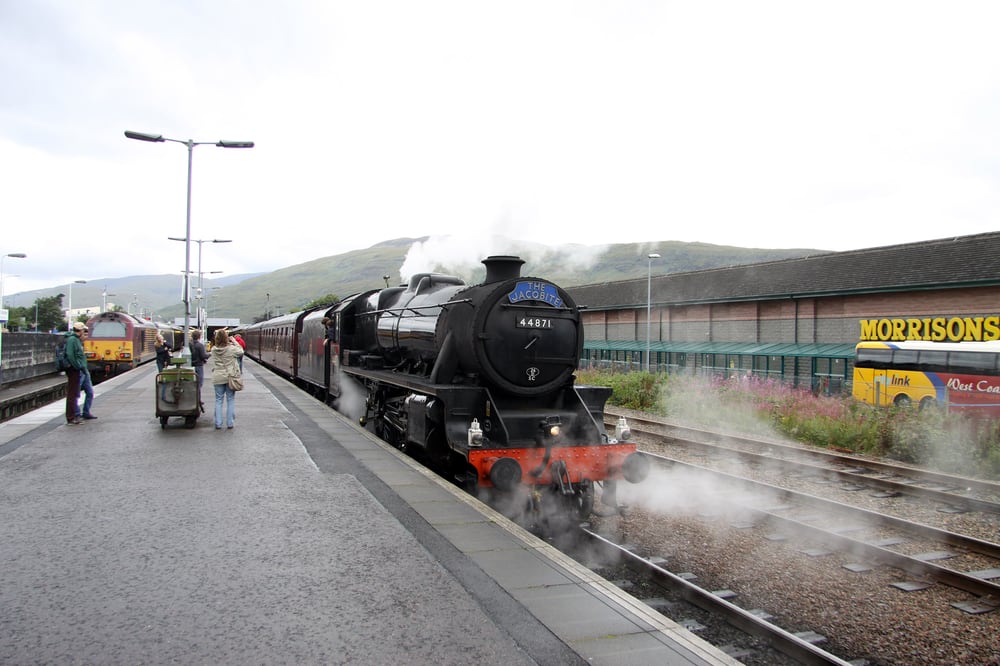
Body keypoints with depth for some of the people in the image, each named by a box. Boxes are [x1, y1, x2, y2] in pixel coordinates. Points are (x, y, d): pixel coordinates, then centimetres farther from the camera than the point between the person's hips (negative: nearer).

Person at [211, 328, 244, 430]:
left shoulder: (213, 349, -5)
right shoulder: (231, 348, -14)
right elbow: (241, 352, 3)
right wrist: (234, 342, 10)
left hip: (218, 378, 2)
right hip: (230, 377, -2)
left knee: (218, 400, 10)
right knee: (231, 400, 7)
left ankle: (218, 423, 10)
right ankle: (230, 423, 9)